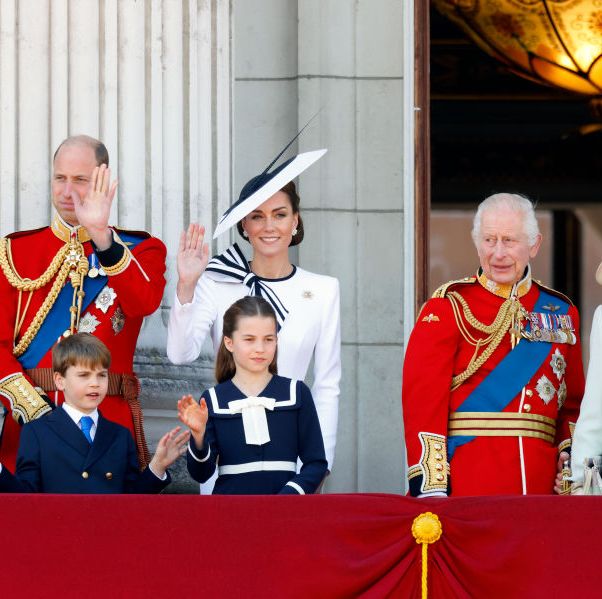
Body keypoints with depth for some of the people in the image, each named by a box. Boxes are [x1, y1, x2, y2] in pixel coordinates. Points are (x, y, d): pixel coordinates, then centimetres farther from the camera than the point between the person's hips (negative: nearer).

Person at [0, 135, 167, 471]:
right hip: (30, 421, 1)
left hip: (110, 418, -1)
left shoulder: (141, 250, 7)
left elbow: (144, 303, -16)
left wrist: (102, 236, -24)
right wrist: (31, 407, -12)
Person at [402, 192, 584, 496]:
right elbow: (422, 398, -7)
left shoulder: (561, 312, 13)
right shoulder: (448, 307, 0)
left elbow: (573, 404, 16)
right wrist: (430, 487, -15)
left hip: (540, 481, 4)